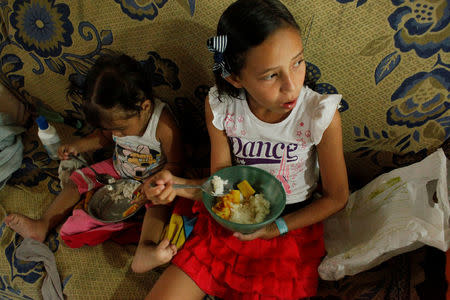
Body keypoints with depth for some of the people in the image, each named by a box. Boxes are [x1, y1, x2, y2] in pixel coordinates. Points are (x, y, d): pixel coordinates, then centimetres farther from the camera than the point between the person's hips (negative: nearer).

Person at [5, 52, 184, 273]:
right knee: (79, 179, 0)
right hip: (118, 170, 6)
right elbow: (104, 136, 8)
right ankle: (42, 226, 5)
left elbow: (174, 164, -23)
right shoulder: (118, 116, -15)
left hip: (152, 178, -6)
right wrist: (78, 146, -7)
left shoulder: (163, 126, -33)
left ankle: (145, 250, -53)